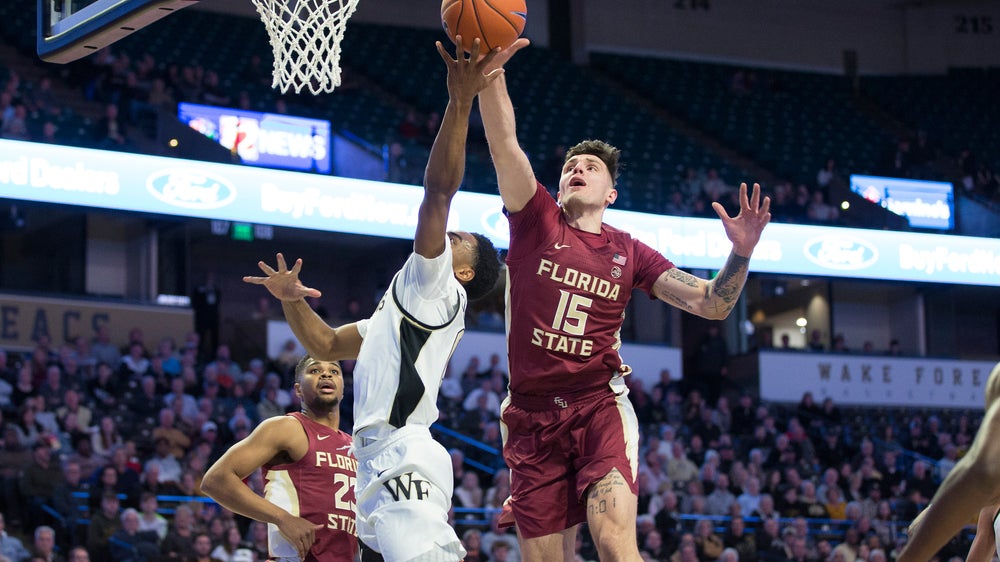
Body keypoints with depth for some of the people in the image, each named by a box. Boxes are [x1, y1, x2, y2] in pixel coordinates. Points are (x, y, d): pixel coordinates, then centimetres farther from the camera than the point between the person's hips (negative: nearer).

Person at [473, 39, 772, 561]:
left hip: (600, 406, -1)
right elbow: (503, 143, -9)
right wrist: (490, 72, -24)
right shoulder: (536, 220, 5)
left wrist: (741, 253, -14)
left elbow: (712, 304, 5)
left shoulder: (630, 253, 9)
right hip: (532, 416, 1)